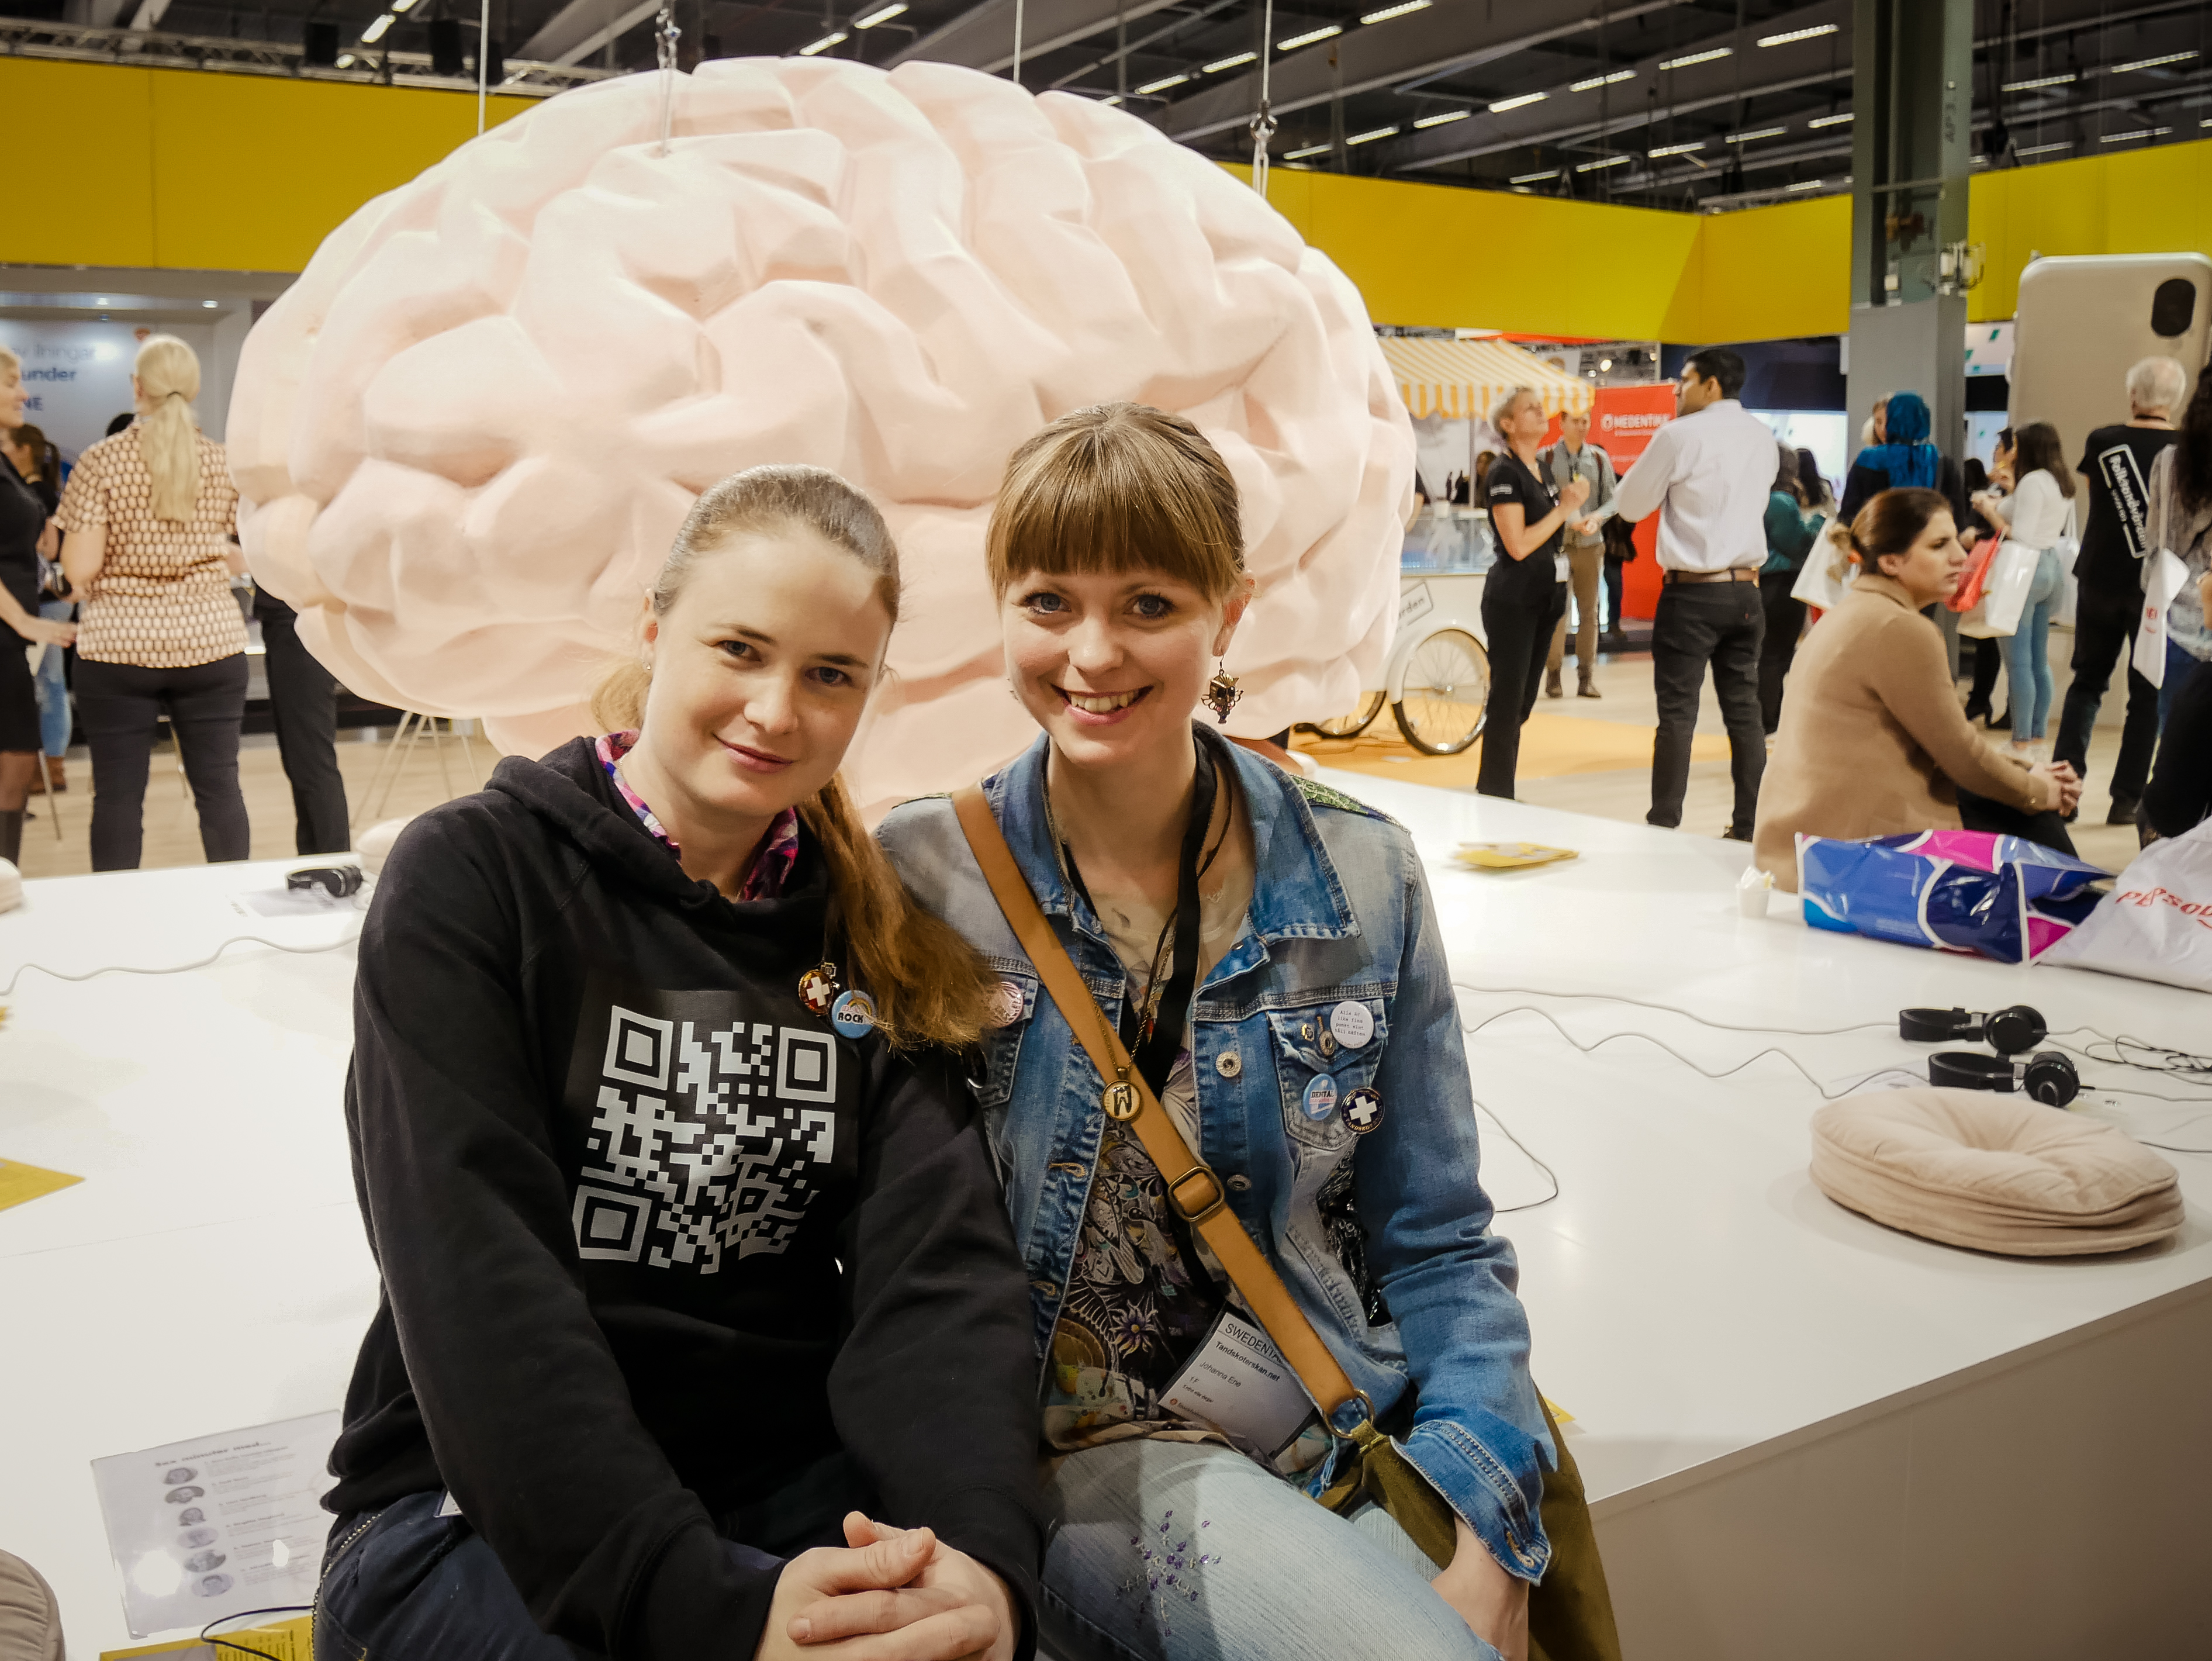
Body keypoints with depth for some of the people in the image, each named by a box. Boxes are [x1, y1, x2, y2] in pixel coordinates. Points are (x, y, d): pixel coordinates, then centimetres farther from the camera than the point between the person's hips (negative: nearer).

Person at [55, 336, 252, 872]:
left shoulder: (100, 461, -4)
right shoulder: (227, 462, 2)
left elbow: (79, 568, -7)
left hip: (118, 645, -2)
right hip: (211, 641, 2)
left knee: (117, 793, 6)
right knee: (219, 784, 6)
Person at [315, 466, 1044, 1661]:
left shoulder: (873, 935, 5)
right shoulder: (471, 880, -6)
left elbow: (938, 1259, -9)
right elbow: (479, 1291, -17)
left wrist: (981, 1546, -28)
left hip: (802, 1488, 4)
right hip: (483, 1513, -4)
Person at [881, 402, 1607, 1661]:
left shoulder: (1360, 881, 1)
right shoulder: (918, 883, -5)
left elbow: (1438, 1244, 5)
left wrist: (1480, 1522, -9)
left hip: (1341, 1437, 4)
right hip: (1073, 1449, -3)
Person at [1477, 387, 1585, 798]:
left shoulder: (1541, 469, 13)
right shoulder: (1504, 473, -13)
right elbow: (1518, 545, -21)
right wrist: (1566, 506, -15)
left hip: (1544, 598, 9)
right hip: (1513, 601, -9)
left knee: (1523, 702, 10)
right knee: (1507, 702, -6)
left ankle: (1493, 793, 17)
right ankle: (1495, 799, -1)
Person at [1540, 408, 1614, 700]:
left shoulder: (1600, 459, 10)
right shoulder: (1545, 459, 2)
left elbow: (1611, 499, 8)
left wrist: (1596, 518, -12)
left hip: (1591, 544, 3)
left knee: (1589, 611, 4)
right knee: (1556, 611, -5)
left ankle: (1587, 677, 9)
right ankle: (1553, 676, 2)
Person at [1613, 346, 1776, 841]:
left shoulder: (1679, 436, -9)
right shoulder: (1762, 437, 11)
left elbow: (1631, 504, -1)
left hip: (1691, 592, -6)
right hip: (1745, 591, 6)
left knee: (1677, 715, -3)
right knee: (1744, 712, 8)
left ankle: (1664, 828, -2)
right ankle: (1749, 828, 11)